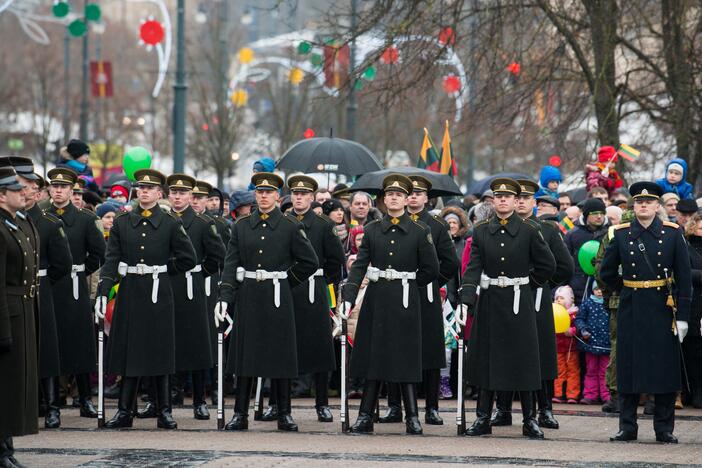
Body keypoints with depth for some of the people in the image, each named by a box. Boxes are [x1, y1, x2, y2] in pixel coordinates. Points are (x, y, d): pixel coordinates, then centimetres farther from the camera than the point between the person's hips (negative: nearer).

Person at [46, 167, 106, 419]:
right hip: (46, 288, 1)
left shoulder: (85, 219, 4)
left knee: (80, 343, 1)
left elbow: (100, 253, 4)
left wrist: (81, 272, 3)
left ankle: (85, 400, 6)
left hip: (75, 289, -1)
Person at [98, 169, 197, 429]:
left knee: (159, 352, 2)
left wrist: (161, 269, 2)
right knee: (129, 352, 3)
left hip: (158, 293, -1)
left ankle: (165, 412, 8)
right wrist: (102, 293, -10)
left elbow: (188, 259, 3)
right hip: (129, 293, 1)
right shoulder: (122, 222, 6)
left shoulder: (170, 224, 1)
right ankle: (124, 411, 7)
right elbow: (111, 260, 1)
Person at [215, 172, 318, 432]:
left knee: (281, 355, 1)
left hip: (278, 298, -2)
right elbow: (231, 264, 2)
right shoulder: (241, 226, 7)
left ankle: (284, 414, 9)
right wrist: (225, 298, -8)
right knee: (244, 354, 3)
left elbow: (309, 262, 4)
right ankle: (240, 414, 7)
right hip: (248, 298, 2)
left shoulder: (291, 227, 1)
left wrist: (286, 281, 2)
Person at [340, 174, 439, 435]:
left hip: (405, 302, -2)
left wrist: (407, 284, 7)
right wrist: (349, 296, -13)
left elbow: (431, 270, 2)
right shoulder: (372, 230, 6)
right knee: (372, 355, 4)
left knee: (405, 358, -2)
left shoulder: (420, 232, 0)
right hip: (376, 300, 2)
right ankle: (365, 418, 7)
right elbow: (359, 265, -1)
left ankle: (412, 418, 4)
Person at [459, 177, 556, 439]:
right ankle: (483, 419, 11)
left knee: (523, 360, 0)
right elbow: (473, 268, -4)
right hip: (489, 302, 2)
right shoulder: (481, 231, 4)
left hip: (519, 302, -2)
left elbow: (547, 266, 3)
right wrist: (466, 300, -16)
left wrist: (529, 285, 6)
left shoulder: (529, 231, -3)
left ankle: (529, 420, 7)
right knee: (485, 358, 5)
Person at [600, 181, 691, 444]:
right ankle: (627, 427, 9)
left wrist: (682, 316, -6)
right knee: (629, 369, 3)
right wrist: (627, 290, 8)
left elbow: (684, 277, -2)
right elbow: (606, 272, 13)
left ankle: (664, 429, 8)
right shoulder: (621, 234, 3)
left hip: (662, 311, -1)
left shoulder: (672, 233, 0)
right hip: (630, 311, 1)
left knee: (665, 369, 1)